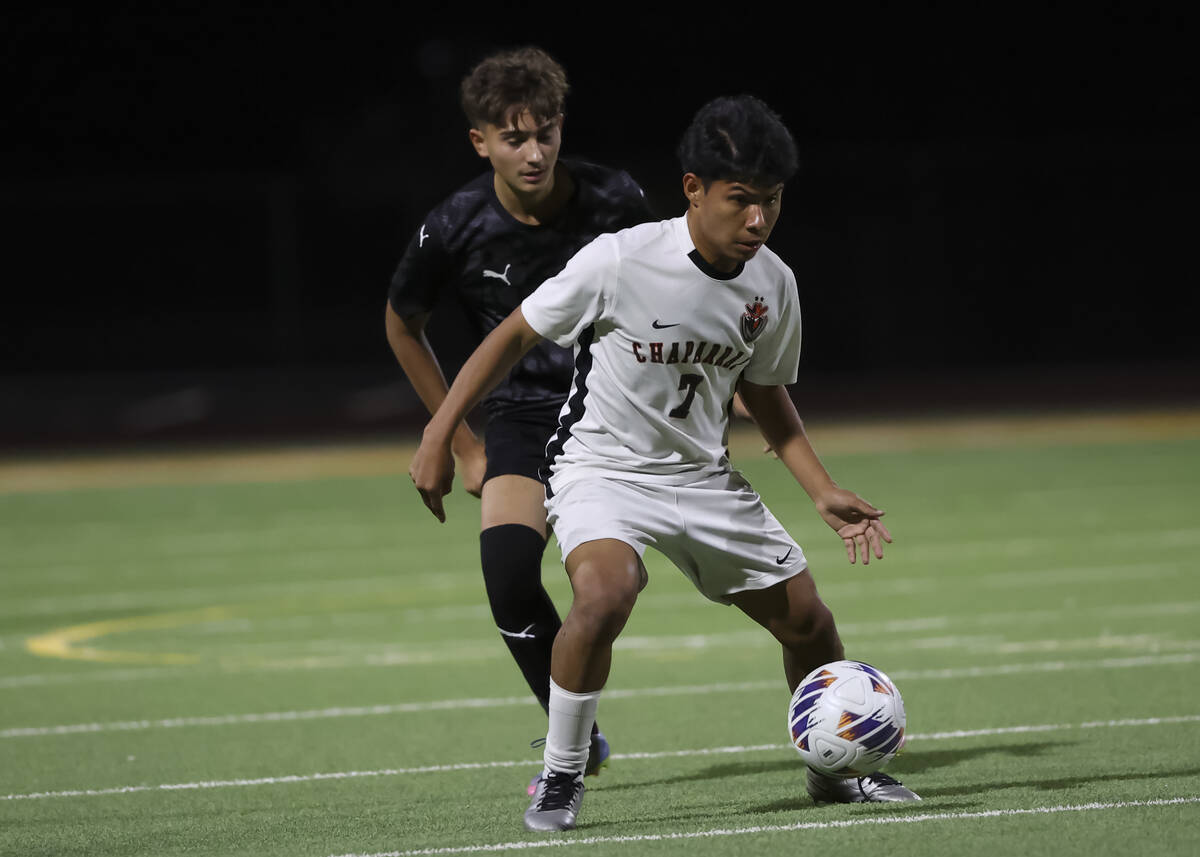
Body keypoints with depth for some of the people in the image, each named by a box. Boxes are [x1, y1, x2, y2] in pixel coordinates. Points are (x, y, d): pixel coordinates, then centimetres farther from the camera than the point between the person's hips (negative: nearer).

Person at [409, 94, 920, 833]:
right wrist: (440, 436, -11)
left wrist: (825, 492, 3)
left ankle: (835, 770, 34)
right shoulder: (619, 261, -23)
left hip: (703, 477, 6)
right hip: (601, 467, -5)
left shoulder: (773, 285, -6)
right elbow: (516, 334, -10)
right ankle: (561, 777, -14)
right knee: (606, 593, -34)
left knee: (808, 620, 7)